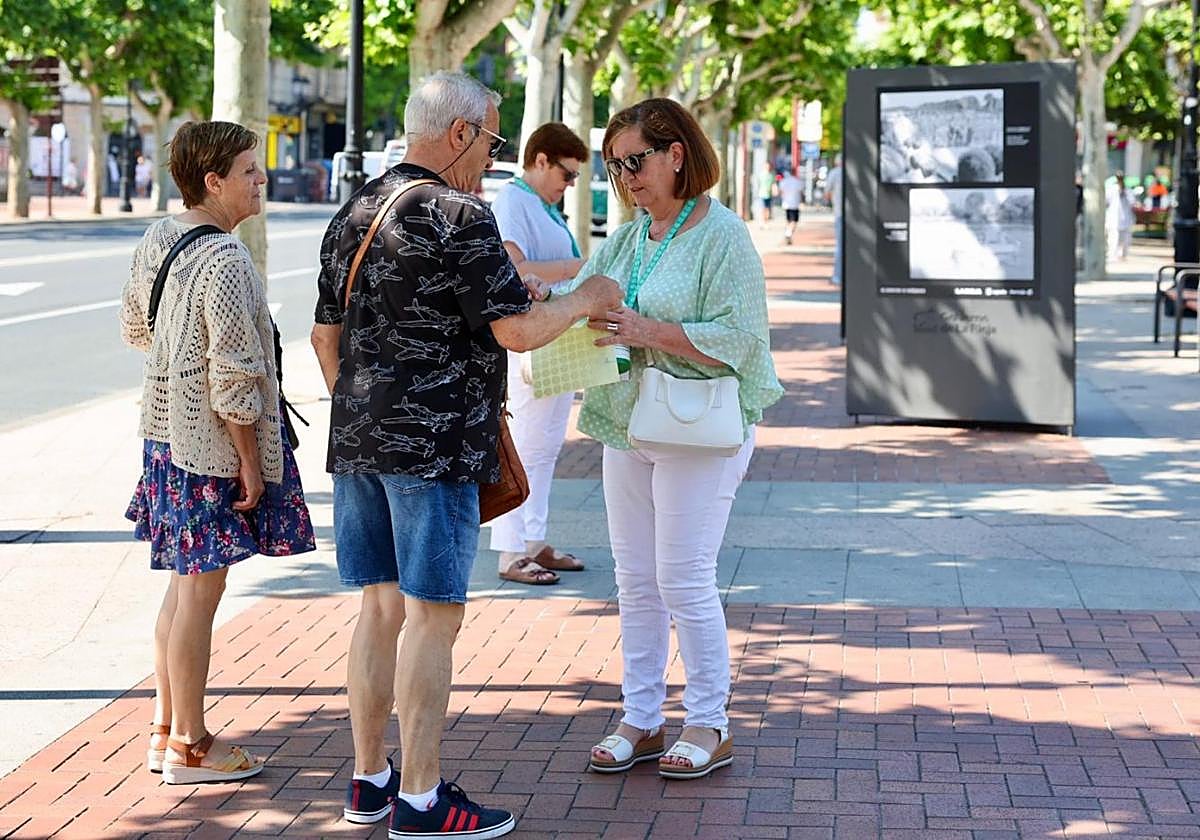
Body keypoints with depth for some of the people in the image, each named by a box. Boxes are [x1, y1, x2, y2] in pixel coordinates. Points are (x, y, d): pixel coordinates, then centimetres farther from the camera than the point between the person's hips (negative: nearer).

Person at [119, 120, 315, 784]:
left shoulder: (157, 239, 6)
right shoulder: (226, 262, -21)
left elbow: (134, 326, 21)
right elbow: (233, 377, -21)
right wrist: (251, 460, -14)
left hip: (165, 431, 9)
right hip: (212, 444, -9)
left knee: (182, 585, 18)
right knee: (201, 591, 0)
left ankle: (166, 730, 27)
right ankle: (188, 746, 10)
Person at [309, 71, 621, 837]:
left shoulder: (354, 215, 13)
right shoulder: (459, 217, -13)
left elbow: (327, 335, 18)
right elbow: (518, 330, -16)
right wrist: (587, 299, 1)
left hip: (359, 440, 8)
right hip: (434, 449, -8)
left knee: (380, 608, 14)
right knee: (432, 616, -3)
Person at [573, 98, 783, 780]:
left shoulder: (723, 235, -11)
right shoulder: (626, 238, 11)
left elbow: (734, 338, -18)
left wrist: (649, 333, -24)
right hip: (626, 426, 7)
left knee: (685, 580, -4)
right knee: (636, 581, 11)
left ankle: (710, 725, 10)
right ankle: (642, 719, 21)